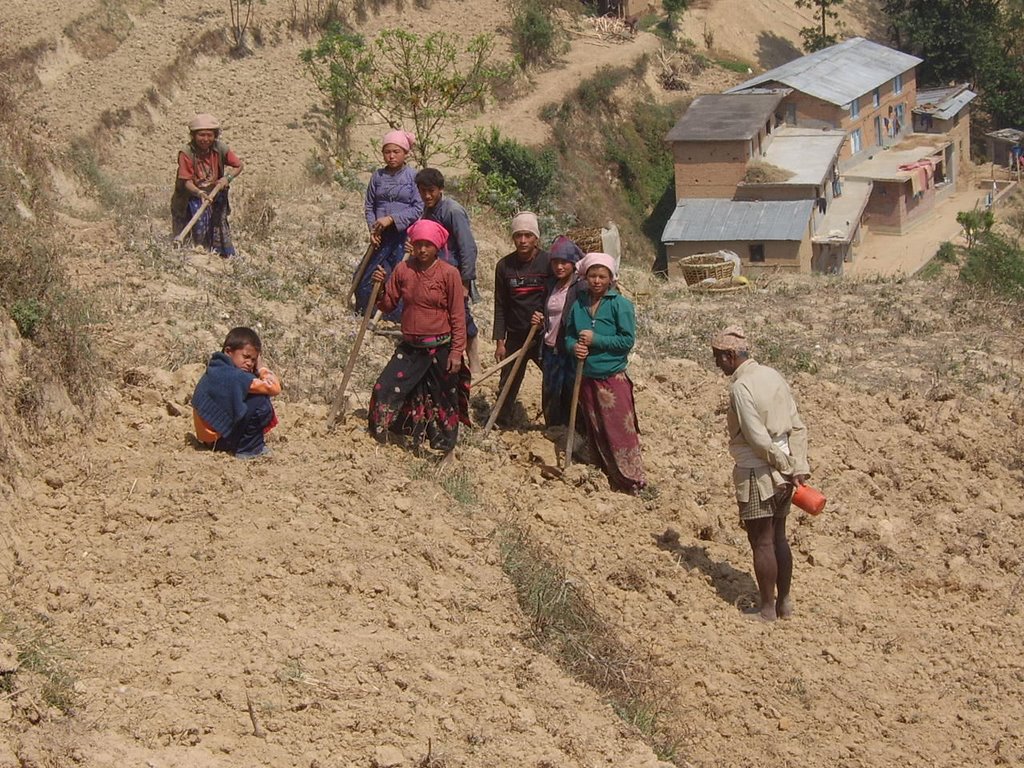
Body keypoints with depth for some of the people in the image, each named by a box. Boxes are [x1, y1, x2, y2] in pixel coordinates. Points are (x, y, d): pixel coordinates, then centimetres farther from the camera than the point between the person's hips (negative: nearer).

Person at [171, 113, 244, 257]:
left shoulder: (220, 149, -10)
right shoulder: (186, 153, -21)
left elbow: (240, 165, 2)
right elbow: (187, 181, -23)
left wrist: (228, 177, -15)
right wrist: (200, 193, -41)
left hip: (215, 195, 3)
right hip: (192, 196, -3)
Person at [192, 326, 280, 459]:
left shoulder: (217, 370, 7)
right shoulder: (233, 376, -24)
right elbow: (275, 389, -22)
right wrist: (261, 368, -9)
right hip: (221, 441, -10)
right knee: (261, 401, -15)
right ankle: (248, 450, -4)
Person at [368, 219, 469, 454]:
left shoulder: (449, 273, -10)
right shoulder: (402, 269, 0)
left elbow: (458, 317, -8)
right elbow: (388, 305, 6)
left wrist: (457, 351, -11)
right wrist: (380, 286, -13)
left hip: (440, 349, -3)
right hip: (410, 347, 3)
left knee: (444, 400, 8)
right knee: (384, 390, -5)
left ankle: (445, 449, 25)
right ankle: (378, 440, 11)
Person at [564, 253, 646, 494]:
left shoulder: (620, 305, -9)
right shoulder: (578, 304, 5)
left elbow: (627, 340, -13)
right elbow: (569, 335, 12)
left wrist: (595, 339, -17)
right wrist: (574, 347, -10)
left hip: (613, 378, -5)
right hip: (587, 378, 5)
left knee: (620, 431, -6)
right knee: (595, 432, 13)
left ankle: (633, 481, 1)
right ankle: (608, 475, 24)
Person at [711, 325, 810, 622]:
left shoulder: (740, 387, -18)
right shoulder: (773, 375, 7)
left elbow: (758, 438, -22)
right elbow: (798, 426, 6)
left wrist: (784, 465, -11)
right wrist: (798, 467, 4)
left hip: (758, 473, -8)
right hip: (782, 473, 8)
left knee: (761, 542, 3)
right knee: (778, 537, 17)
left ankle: (768, 610, 11)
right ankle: (784, 603, 26)